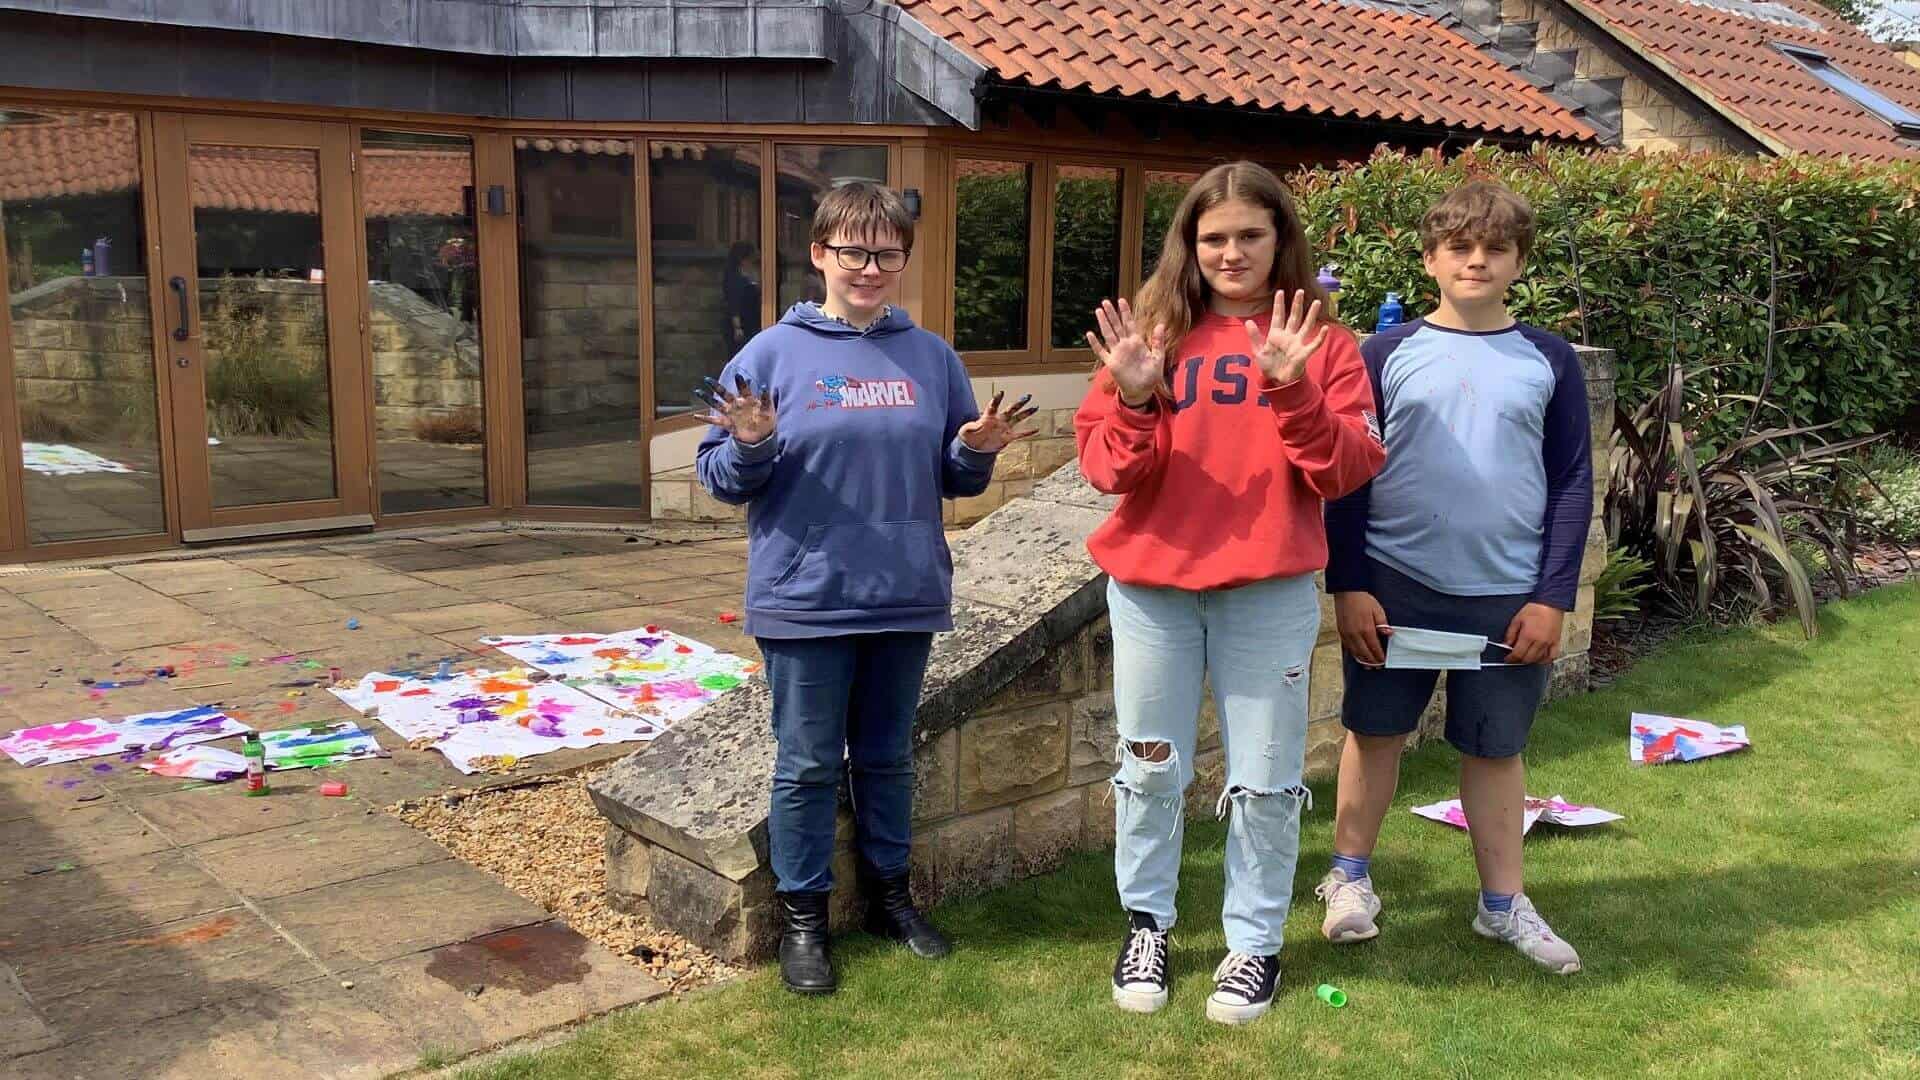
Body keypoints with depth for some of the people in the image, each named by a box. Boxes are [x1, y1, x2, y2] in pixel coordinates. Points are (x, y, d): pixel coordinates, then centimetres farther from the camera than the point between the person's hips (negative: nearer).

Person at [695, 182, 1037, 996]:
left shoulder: (932, 358, 7)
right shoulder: (772, 354, -3)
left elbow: (954, 479, 12)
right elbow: (719, 476, -1)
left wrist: (978, 451, -9)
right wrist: (751, 445, -22)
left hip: (908, 598, 3)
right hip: (805, 601, -3)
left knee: (888, 756, 16)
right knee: (809, 765, 7)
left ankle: (888, 891, 33)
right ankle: (803, 914, 21)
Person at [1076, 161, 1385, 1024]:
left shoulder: (1319, 341, 1)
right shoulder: (1153, 330, 3)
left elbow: (1350, 470, -9)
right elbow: (1106, 468, -4)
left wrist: (1293, 392, -22)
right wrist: (1134, 401, -22)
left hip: (1270, 590, -1)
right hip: (1151, 582, 1)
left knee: (1264, 779, 7)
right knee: (1151, 767, 12)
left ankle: (1255, 942, 23)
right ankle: (1146, 922, 30)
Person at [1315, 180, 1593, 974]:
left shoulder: (1549, 361, 3)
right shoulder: (1388, 353, 0)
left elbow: (1572, 483, 4)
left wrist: (1553, 596, -3)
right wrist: (1348, 586, -6)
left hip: (1509, 596, 1)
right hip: (1393, 586, -1)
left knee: (1497, 747, 11)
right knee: (1376, 729, 10)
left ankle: (1503, 902, 25)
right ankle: (1350, 876, 27)